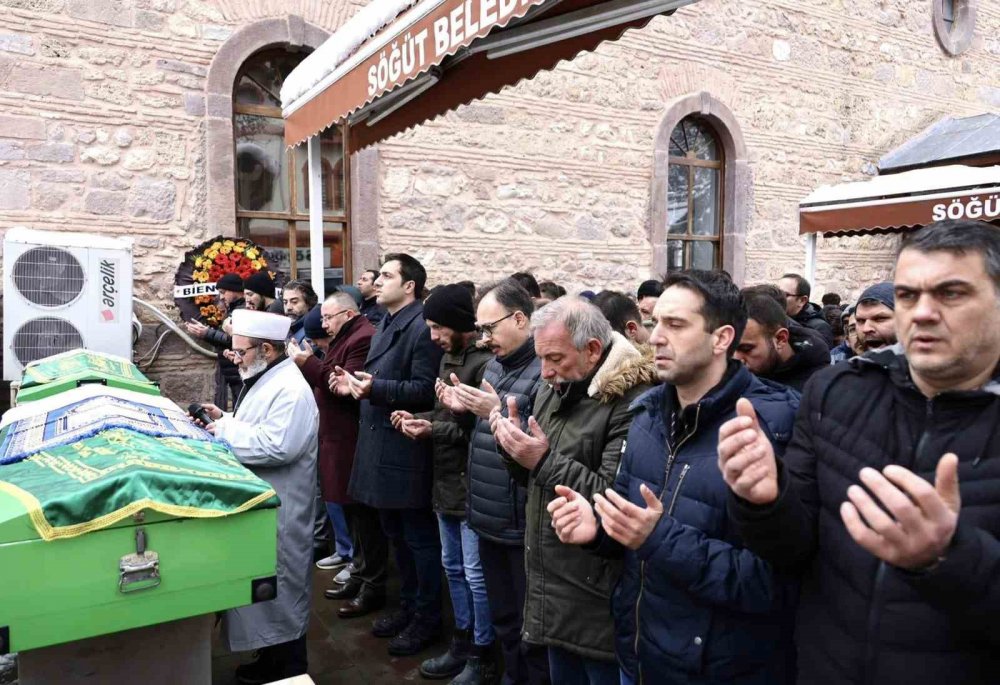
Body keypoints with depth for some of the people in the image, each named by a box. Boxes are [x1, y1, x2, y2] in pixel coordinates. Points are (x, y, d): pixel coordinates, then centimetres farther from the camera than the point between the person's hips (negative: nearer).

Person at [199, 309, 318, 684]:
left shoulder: (290, 390, -21)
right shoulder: (264, 379, 11)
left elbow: (276, 446, -30)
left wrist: (225, 430, -20)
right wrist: (225, 419, 4)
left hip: (278, 511, -10)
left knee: (279, 588, 3)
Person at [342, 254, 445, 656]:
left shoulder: (421, 327, -16)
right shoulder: (386, 324, 15)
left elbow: (425, 390, -22)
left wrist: (376, 388, -28)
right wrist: (357, 383, 6)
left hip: (407, 451, -10)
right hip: (381, 446, 10)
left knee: (420, 537, 4)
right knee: (396, 534, 19)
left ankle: (427, 620, 18)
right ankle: (408, 606, 34)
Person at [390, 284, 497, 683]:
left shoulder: (484, 363, -20)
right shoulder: (448, 358, 10)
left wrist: (433, 430, -22)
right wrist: (420, 419, 0)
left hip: (472, 485, -10)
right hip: (447, 481, 10)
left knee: (476, 574, 4)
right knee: (453, 567, 20)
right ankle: (462, 643, 35)